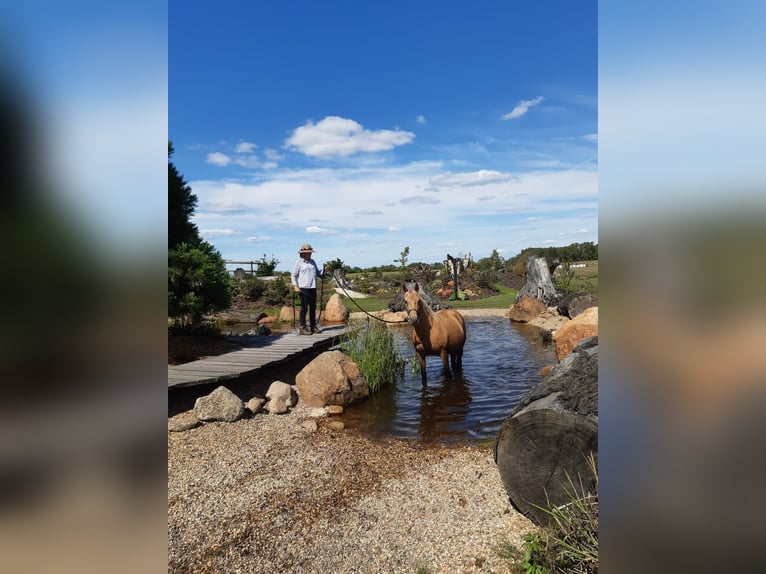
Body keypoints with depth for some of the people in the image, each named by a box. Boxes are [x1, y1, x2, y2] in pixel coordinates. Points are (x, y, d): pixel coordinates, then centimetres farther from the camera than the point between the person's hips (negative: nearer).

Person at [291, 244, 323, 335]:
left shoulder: (312, 262, 17)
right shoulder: (299, 262, 0)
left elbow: (318, 273, 22)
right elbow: (293, 276, -1)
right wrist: (295, 286, -12)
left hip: (313, 287, 6)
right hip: (303, 288, -6)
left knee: (313, 307, 9)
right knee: (304, 308, -5)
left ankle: (313, 326, 17)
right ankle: (303, 328, -1)